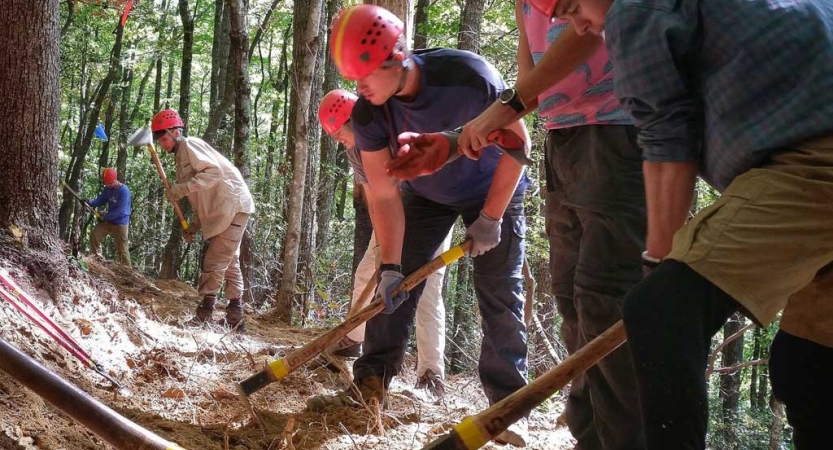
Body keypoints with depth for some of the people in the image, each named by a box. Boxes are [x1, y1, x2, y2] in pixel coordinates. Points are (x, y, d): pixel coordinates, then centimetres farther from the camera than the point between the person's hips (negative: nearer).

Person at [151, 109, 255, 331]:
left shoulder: (189, 145, -7)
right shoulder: (182, 156, 22)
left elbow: (213, 172, -24)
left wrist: (183, 188, -26)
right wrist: (193, 226, 12)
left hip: (233, 206, -11)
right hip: (220, 212, 11)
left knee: (215, 263, -12)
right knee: (229, 263, 11)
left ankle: (204, 314, -13)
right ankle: (234, 318, 15)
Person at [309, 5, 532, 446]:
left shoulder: (469, 75, -37)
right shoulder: (367, 115, -25)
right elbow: (385, 196, -19)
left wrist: (490, 218, -22)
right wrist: (390, 265, -27)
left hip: (494, 190, -3)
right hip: (425, 195, 3)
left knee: (499, 295, -8)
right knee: (394, 286, -5)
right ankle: (370, 386, 3)